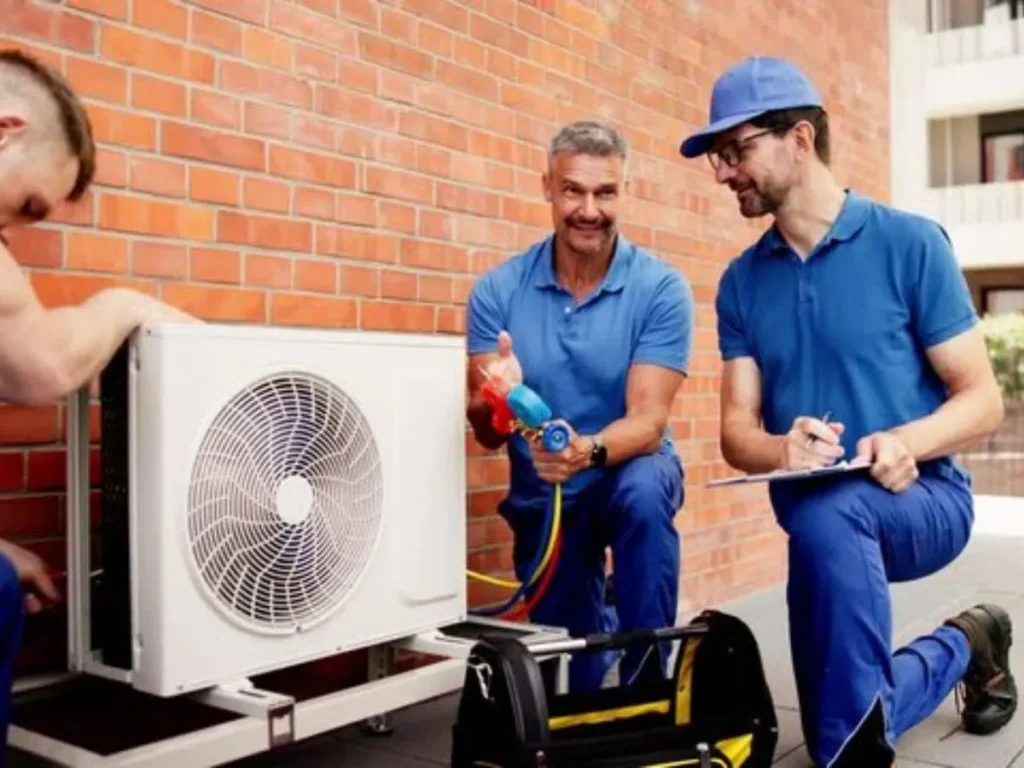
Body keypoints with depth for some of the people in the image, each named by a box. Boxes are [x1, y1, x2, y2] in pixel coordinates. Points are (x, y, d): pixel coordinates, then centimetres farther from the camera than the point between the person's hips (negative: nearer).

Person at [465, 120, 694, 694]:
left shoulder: (661, 288, -18)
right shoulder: (498, 291, -13)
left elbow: (647, 422, -24)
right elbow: (488, 434, -14)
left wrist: (589, 451, -45)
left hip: (629, 470, -2)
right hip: (542, 497, 2)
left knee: (643, 495, -38)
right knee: (565, 678, 11)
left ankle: (648, 676, -18)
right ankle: (601, 623, 48)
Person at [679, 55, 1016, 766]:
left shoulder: (911, 243, -9)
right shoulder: (741, 282, 3)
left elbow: (983, 399, -9)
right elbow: (738, 432, -2)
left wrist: (907, 441, -30)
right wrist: (782, 450, -26)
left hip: (923, 500, -6)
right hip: (814, 517, 6)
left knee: (827, 512, -39)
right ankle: (963, 647, 35)